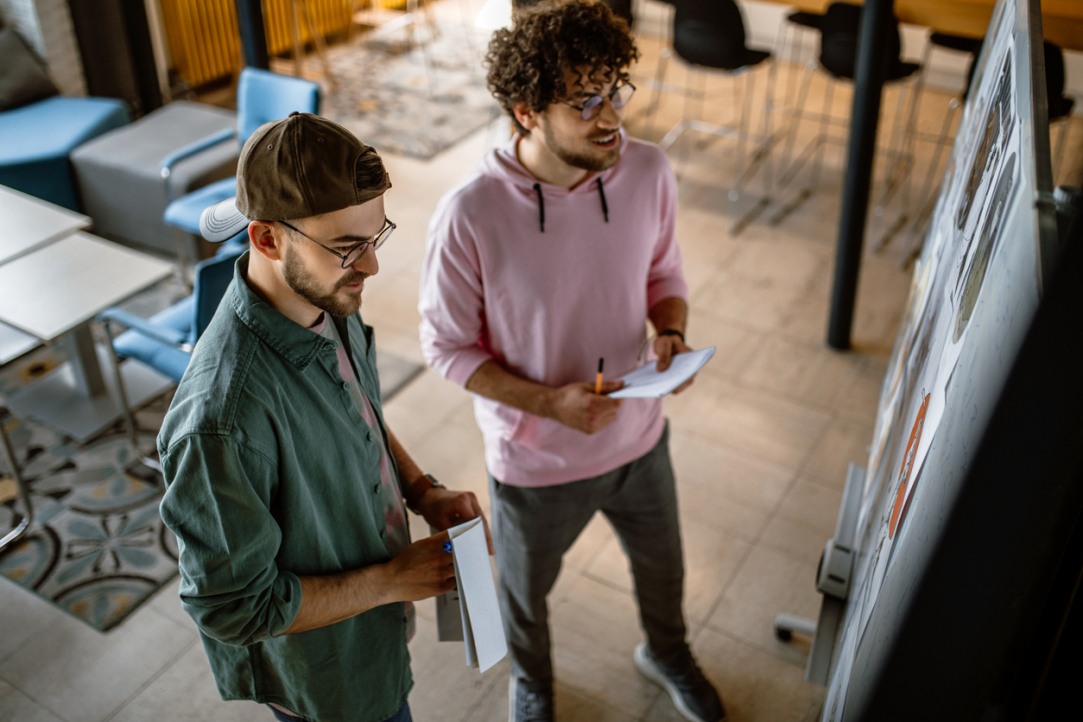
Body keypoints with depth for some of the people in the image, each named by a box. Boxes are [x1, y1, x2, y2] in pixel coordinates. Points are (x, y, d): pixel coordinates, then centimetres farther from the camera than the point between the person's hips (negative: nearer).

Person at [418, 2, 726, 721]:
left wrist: (672, 333, -19)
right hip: (536, 459, -3)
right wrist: (549, 403, -27)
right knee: (526, 590, 25)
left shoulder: (649, 171, -16)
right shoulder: (469, 216, -29)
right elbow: (448, 345, -16)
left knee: (663, 565, 30)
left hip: (639, 437, 4)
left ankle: (667, 652, 65)